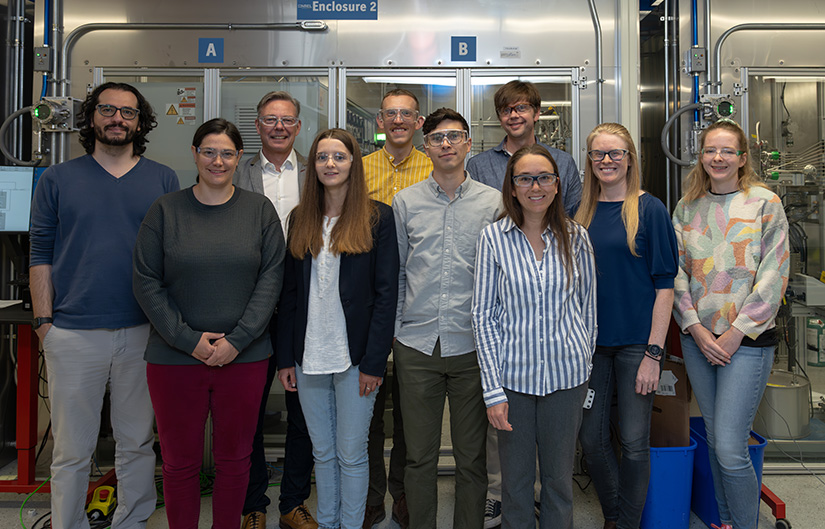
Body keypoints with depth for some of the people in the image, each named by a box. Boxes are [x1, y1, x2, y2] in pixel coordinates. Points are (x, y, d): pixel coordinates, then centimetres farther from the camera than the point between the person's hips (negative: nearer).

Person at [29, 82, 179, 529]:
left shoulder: (164, 180, 7)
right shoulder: (57, 180, 6)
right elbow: (41, 255, 4)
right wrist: (43, 320, -2)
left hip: (144, 332, 1)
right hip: (73, 334, 0)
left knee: (137, 441, 12)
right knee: (71, 449, 8)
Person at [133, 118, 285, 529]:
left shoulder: (260, 210, 3)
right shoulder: (165, 210, 2)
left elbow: (271, 277, -2)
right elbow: (146, 282, -2)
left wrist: (237, 339, -11)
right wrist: (188, 339, -10)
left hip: (244, 357, 1)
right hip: (174, 357, 0)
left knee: (234, 459, 12)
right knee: (180, 461, 11)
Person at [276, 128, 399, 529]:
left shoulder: (377, 217, -3)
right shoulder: (301, 219, 9)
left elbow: (386, 293, -7)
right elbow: (290, 291, 9)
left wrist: (374, 361, -12)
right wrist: (285, 357, 4)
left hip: (354, 356, -4)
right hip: (308, 357, 4)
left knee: (351, 454, 6)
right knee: (322, 451, 16)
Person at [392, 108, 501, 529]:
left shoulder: (493, 202, 3)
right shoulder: (405, 202, 6)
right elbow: (394, 272, 10)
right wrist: (395, 330, 5)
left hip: (472, 345, 0)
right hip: (416, 345, 1)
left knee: (471, 456, 10)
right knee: (419, 456, 11)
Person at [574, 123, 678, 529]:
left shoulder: (649, 209, -4)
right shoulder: (582, 214, 7)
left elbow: (664, 284, -7)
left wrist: (654, 352, -13)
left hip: (636, 342, -4)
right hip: (590, 342, 4)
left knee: (634, 442, 3)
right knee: (591, 439, 9)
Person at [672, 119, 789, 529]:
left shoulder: (765, 203, -2)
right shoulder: (686, 208, 8)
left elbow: (773, 276, -7)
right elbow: (676, 273, 6)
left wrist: (736, 333, -11)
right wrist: (696, 329, -5)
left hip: (747, 340, -4)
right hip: (697, 338, 4)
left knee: (729, 449, -7)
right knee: (714, 440, 13)